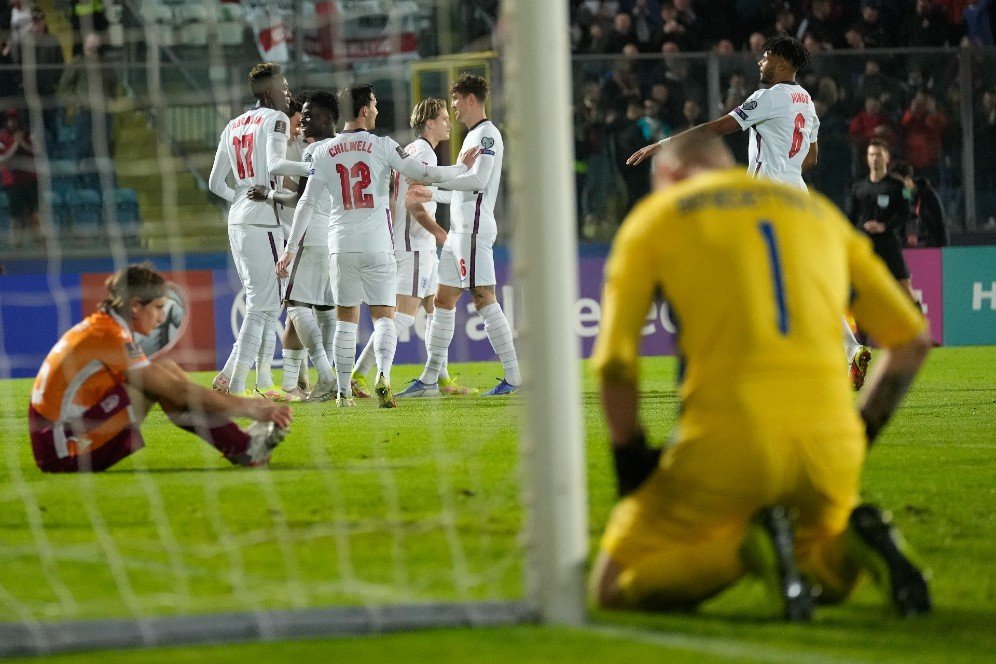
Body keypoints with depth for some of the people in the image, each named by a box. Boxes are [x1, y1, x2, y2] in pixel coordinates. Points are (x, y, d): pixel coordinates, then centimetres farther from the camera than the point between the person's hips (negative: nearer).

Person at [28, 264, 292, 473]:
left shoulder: (98, 328, 13)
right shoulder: (110, 338, -16)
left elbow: (173, 386, 18)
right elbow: (178, 392, -16)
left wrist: (244, 403, 14)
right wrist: (248, 408, -12)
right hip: (65, 456, -9)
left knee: (165, 371, 5)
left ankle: (242, 443, 3)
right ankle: (243, 449, -8)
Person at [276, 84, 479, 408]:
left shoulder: (324, 152, 4)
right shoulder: (382, 146, -4)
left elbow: (307, 203, 4)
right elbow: (424, 173, -6)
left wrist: (291, 248, 9)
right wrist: (461, 168, 11)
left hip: (342, 247, 2)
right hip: (377, 245, -2)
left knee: (346, 319, 11)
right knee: (384, 316, 2)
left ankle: (344, 391, 9)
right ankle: (383, 375, -22)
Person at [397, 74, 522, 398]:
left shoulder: (486, 134, -9)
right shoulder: (474, 135, 22)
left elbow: (478, 180, -20)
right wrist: (431, 194, 31)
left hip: (474, 228, -10)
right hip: (460, 228, 11)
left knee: (483, 298, -13)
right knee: (443, 300, 10)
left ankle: (514, 376, -13)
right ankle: (429, 380, 13)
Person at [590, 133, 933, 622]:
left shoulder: (655, 217, 12)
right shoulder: (818, 210, 22)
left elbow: (615, 364, 2)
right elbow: (911, 340, 20)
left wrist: (631, 459, 13)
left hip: (727, 443, -4)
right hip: (831, 443, 4)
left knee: (613, 589, 9)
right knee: (829, 578, 31)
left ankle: (747, 548, -16)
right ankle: (854, 541, -5)